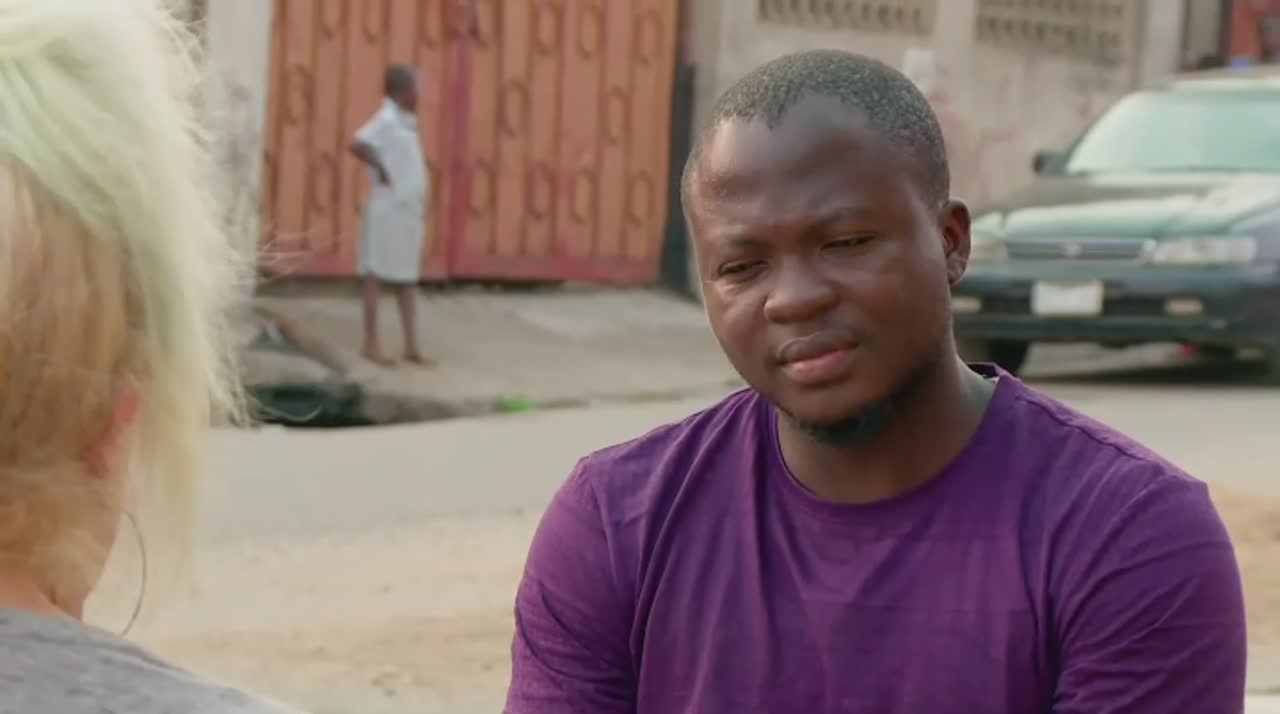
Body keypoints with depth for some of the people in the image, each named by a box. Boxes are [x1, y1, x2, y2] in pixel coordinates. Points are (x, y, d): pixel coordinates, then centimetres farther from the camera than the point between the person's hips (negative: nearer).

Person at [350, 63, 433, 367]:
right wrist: (381, 170, -18)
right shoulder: (386, 120, -13)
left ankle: (412, 345, 14)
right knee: (377, 274, -2)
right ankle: (372, 344, 2)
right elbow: (358, 146, -29)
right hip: (388, 209, -9)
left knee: (407, 279, 10)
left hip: (410, 209, 9)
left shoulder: (406, 123, 14)